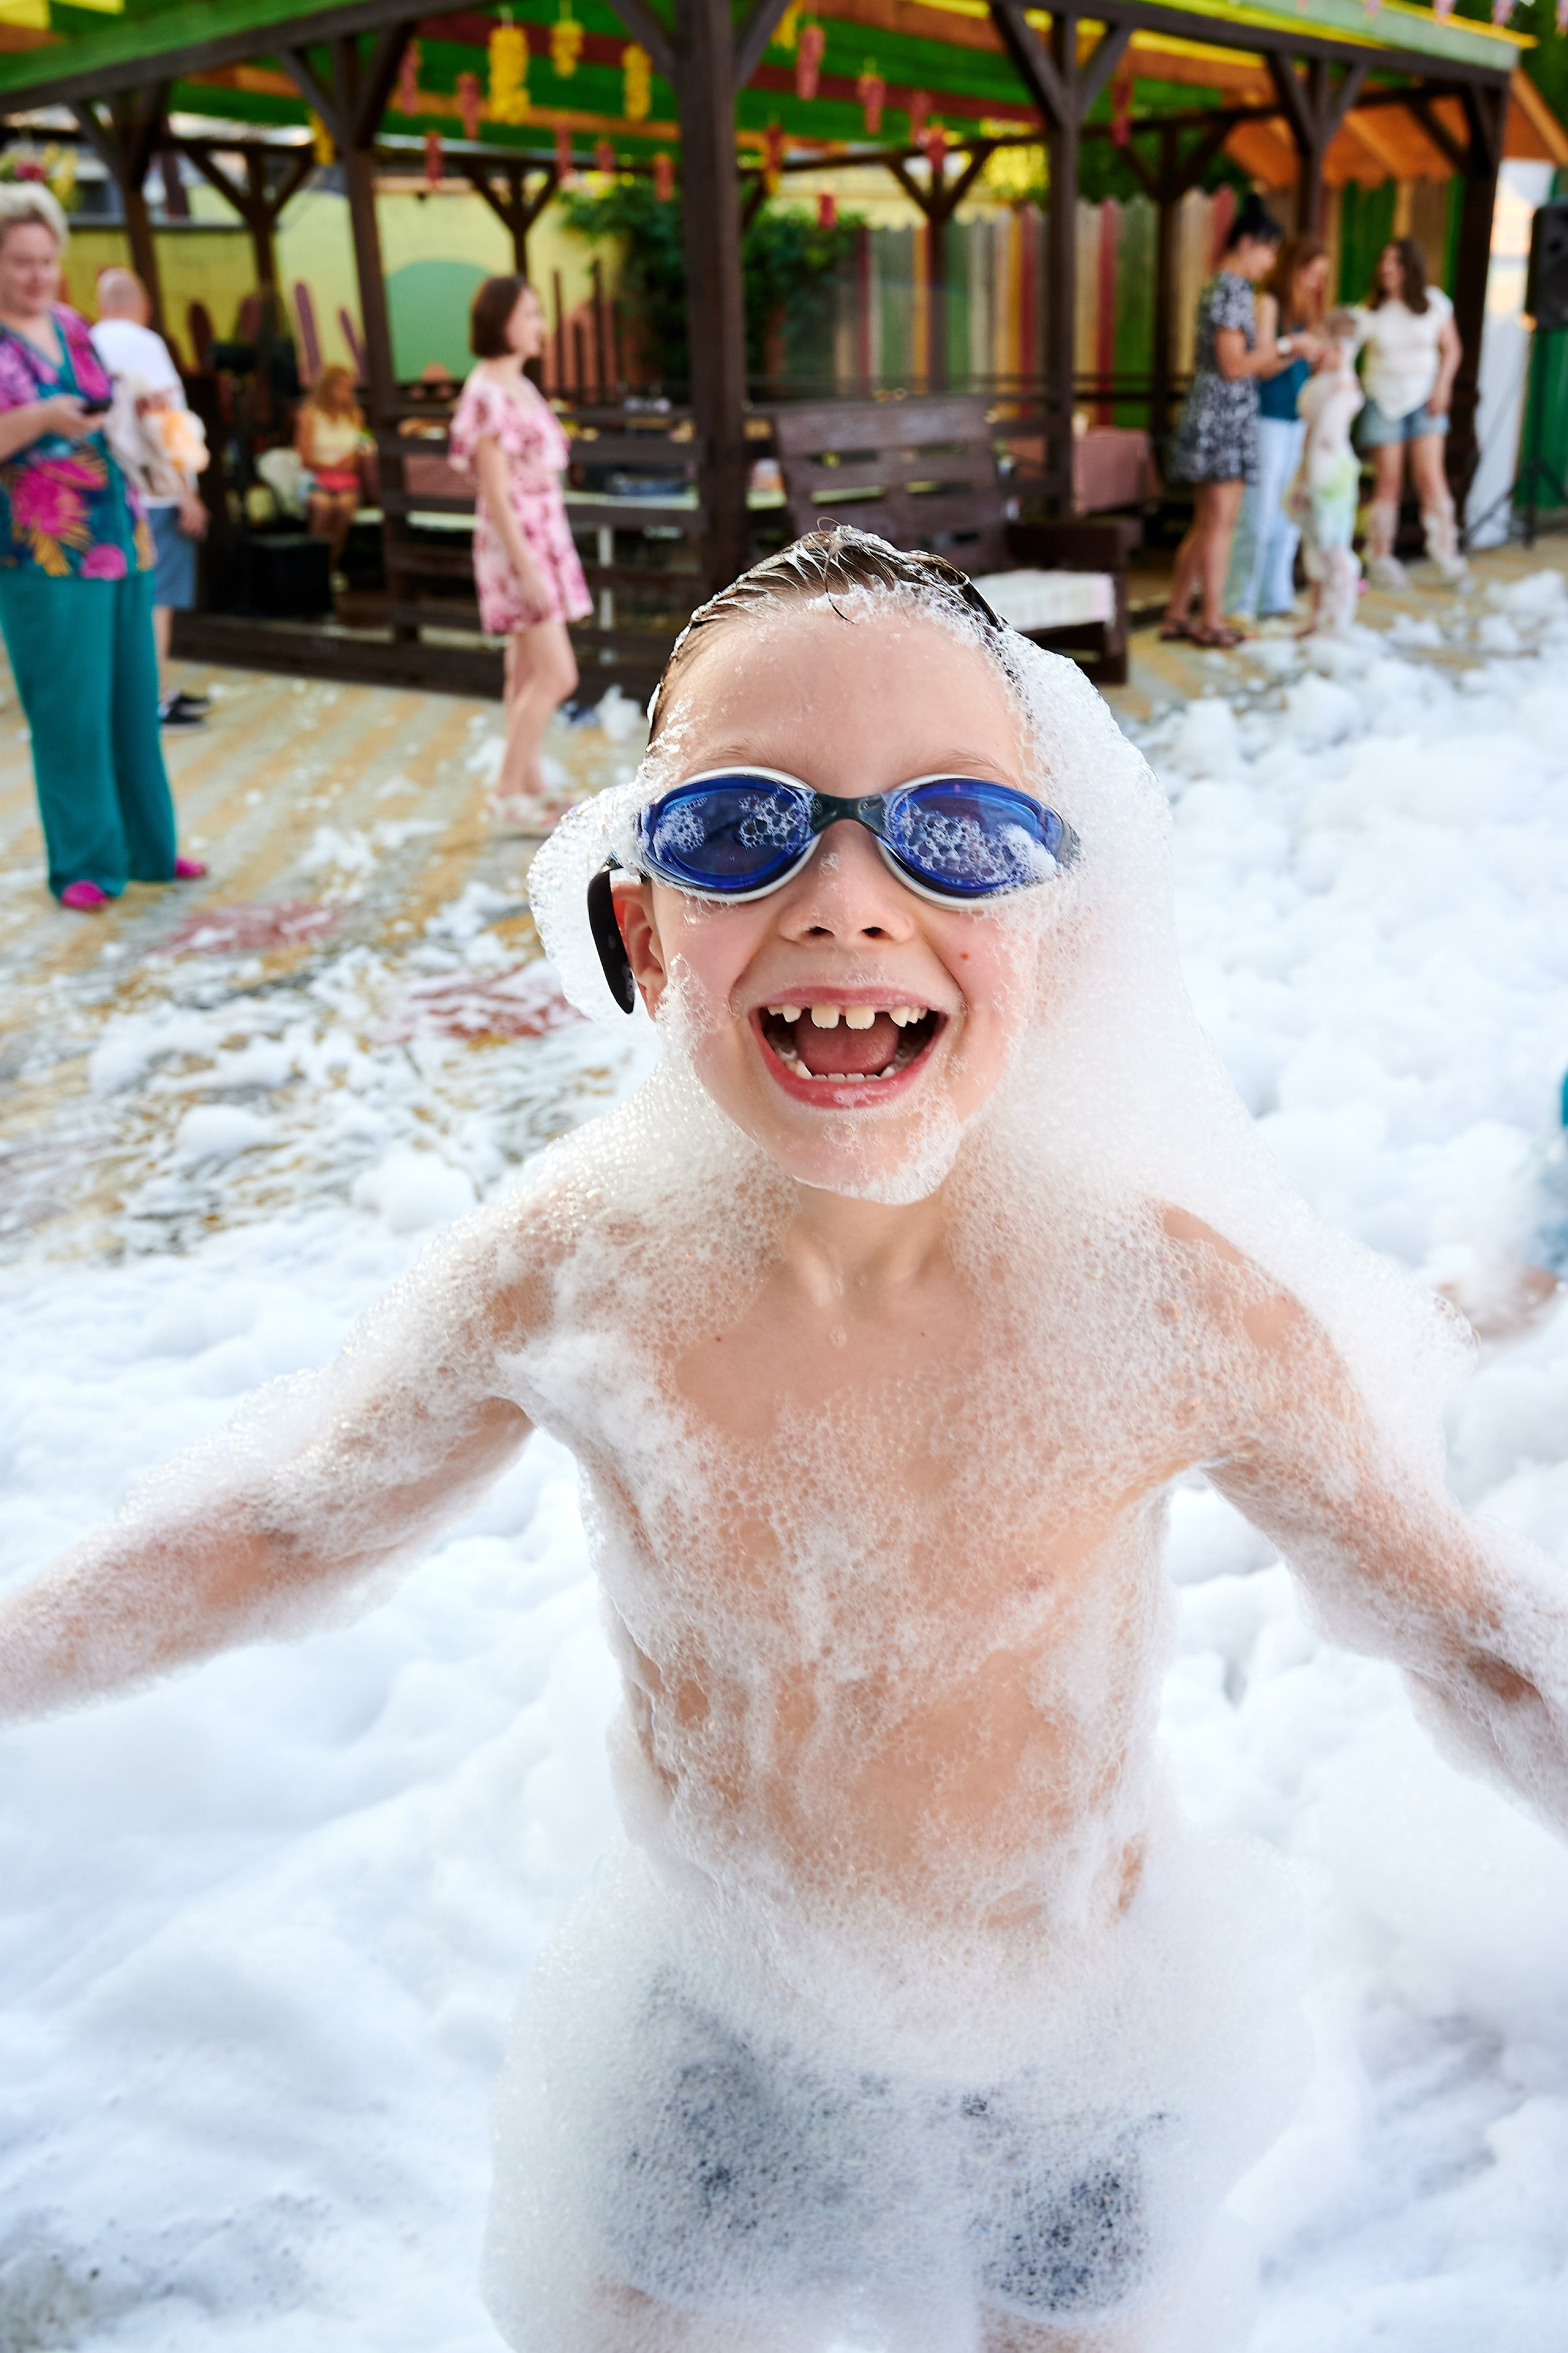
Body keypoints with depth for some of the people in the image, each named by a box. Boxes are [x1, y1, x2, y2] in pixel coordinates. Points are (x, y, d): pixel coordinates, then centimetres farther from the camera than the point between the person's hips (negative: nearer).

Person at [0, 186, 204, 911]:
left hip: (120, 541, 6)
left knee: (134, 703, 10)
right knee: (69, 712, -3)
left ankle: (147, 848, 21)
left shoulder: (74, 328, 13)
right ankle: (83, 864, 7)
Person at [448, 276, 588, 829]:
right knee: (558, 676, -10)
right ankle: (508, 789, -2)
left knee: (528, 674, 11)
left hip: (542, 540, 9)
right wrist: (527, 570, -22)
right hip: (517, 546, -9)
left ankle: (531, 786, 17)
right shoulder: (488, 395, -16)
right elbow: (496, 493, -19)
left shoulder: (520, 388, 13)